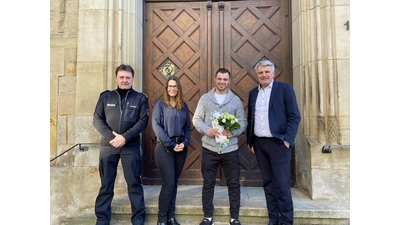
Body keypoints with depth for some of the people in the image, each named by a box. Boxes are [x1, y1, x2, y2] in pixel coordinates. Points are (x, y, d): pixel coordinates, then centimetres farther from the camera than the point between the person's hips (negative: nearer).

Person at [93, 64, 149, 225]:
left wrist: (125, 137, -15)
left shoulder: (140, 98, 4)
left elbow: (143, 121, -5)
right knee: (106, 184, 10)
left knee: (134, 183, 5)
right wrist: (111, 137, -13)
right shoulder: (105, 96, 8)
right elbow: (97, 119, 2)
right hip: (108, 146, 2)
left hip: (131, 147, -1)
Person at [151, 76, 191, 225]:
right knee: (168, 184, -5)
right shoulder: (160, 104, -2)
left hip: (181, 148, 4)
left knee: (174, 183, 11)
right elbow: (156, 125, -10)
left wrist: (184, 143, -8)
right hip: (164, 148, -4)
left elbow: (188, 127, 10)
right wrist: (171, 144, -14)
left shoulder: (184, 106, 11)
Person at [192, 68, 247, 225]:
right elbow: (196, 119, 3)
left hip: (230, 149, 0)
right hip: (209, 148, 0)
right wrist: (206, 130, -16)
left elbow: (243, 122, 2)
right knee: (208, 183, 9)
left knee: (233, 183, 8)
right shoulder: (205, 98, 4)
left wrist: (232, 132, -17)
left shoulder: (236, 100, 5)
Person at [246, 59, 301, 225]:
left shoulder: (285, 88, -3)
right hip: (259, 143, 5)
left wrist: (287, 141, -13)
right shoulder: (253, 93, 11)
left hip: (278, 143, -5)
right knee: (267, 183, 11)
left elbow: (294, 117, -7)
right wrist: (249, 140, 8)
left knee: (282, 184, -1)